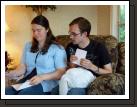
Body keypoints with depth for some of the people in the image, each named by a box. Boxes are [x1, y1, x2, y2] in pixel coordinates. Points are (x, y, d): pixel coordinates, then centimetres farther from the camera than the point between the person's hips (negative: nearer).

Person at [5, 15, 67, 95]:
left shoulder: (57, 49, 1)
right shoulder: (28, 46, 20)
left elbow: (61, 71, -6)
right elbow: (23, 66, 13)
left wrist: (42, 77, -21)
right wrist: (13, 73, -10)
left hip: (46, 83, -4)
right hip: (27, 81, 5)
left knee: (22, 94, -34)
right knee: (6, 92, -26)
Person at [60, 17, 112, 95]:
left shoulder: (99, 47, -8)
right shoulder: (70, 47, 5)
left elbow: (109, 72, -5)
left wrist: (92, 67, -19)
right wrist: (72, 64, -9)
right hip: (76, 80, 4)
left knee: (74, 91, -35)